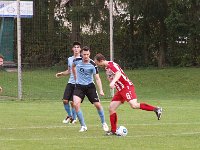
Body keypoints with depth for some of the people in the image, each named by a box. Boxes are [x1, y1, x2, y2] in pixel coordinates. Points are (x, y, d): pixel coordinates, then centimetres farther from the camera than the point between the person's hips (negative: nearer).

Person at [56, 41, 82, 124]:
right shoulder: (69, 59, 13)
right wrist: (61, 73, 9)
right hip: (70, 82, 5)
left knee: (73, 102, -6)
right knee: (65, 100, -2)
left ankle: (74, 118, 14)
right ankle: (69, 115, 20)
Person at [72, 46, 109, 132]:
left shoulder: (92, 65, -14)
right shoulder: (77, 61, -7)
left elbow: (97, 78, -14)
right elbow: (73, 67, 19)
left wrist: (101, 90, -25)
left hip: (90, 86, -1)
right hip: (79, 86, 1)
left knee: (98, 105, -3)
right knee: (76, 104, -19)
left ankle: (104, 123, 23)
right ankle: (83, 126, -8)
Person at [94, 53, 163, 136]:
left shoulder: (111, 64, -13)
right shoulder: (106, 68, 17)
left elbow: (118, 73, -32)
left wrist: (113, 82, -47)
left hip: (127, 87, -10)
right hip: (120, 90, 10)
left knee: (134, 105, -27)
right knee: (111, 108, 3)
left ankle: (156, 109, -19)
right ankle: (113, 130, 7)